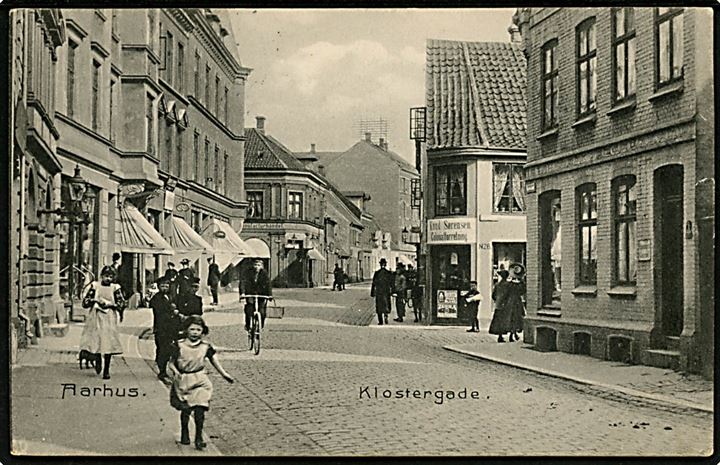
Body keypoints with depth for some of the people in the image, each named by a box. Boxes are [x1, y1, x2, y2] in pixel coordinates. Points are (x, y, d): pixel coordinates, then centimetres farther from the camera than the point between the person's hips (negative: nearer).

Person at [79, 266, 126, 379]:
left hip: (109, 318, -1)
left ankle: (106, 370, 4)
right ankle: (98, 358, 24)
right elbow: (85, 302, 7)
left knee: (108, 343, -4)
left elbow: (122, 303, 1)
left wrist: (110, 303, -10)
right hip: (95, 318, 1)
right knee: (94, 340, -7)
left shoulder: (115, 288, 5)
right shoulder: (95, 286, 7)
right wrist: (95, 300, -8)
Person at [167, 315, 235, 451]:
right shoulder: (180, 346, -6)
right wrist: (175, 372, -22)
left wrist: (225, 374, 0)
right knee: (185, 409, 6)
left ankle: (199, 437, 2)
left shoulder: (205, 347, -1)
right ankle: (184, 434, 31)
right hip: (183, 381, 0)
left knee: (200, 409, -10)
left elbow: (215, 361, 7)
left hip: (200, 381, 0)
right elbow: (171, 363, -4)